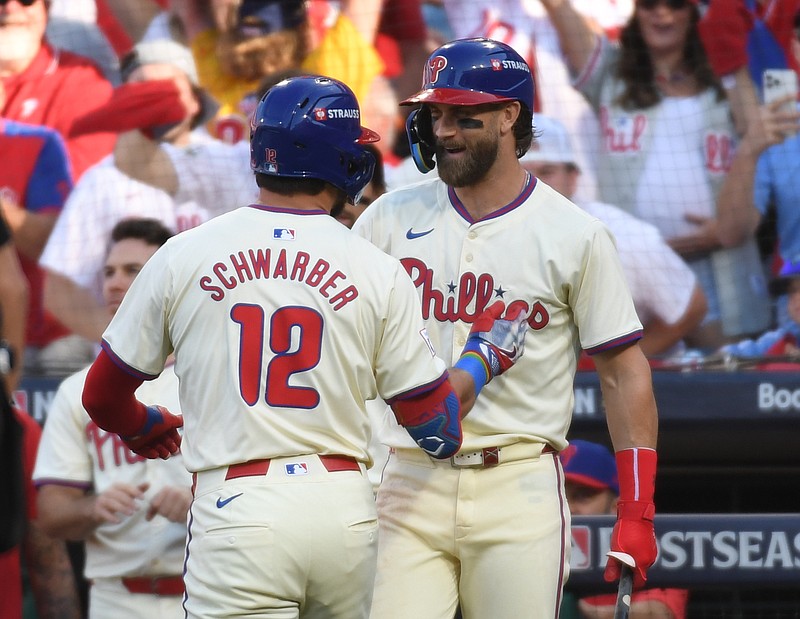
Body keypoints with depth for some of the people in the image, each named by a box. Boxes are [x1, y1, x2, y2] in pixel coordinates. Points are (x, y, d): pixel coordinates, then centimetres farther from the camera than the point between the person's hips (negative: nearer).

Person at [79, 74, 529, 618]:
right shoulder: (379, 272, 2)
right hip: (345, 507, 2)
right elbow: (438, 429, 7)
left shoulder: (181, 256, 2)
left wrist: (147, 428, 35)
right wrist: (484, 356, 26)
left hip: (237, 509, -2)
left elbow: (103, 398, 12)